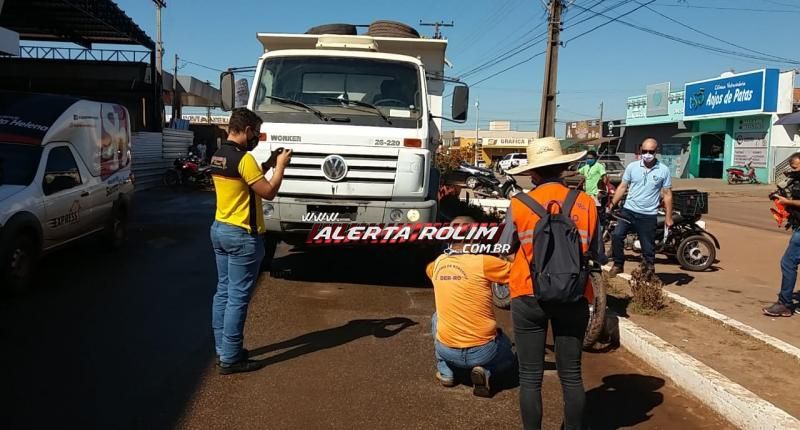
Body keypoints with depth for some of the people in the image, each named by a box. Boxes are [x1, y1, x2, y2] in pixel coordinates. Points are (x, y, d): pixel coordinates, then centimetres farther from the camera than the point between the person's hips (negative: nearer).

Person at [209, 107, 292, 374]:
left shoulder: (218, 157, 9)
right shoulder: (244, 159, -19)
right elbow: (268, 192, -17)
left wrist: (267, 165, 13)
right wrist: (280, 166, -4)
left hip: (219, 229, 10)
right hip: (242, 236, -10)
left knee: (223, 292, 14)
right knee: (238, 298, -3)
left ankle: (224, 350, 23)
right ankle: (230, 359, 4)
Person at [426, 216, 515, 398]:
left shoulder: (438, 263, 0)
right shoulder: (483, 262, -16)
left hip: (447, 351, 3)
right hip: (483, 351, -3)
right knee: (507, 357, 30)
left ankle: (445, 371, 20)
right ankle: (485, 371, -1)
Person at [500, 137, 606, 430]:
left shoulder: (519, 205, -9)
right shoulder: (586, 203, -5)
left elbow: (504, 251, 3)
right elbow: (598, 258, 2)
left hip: (528, 298, -1)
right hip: (574, 300, 2)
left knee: (530, 377, 9)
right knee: (571, 374, 14)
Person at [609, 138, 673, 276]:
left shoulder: (664, 170, -3)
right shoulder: (632, 167, 1)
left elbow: (667, 194, 1)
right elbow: (623, 187, 6)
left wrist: (668, 217, 0)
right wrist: (612, 204, -1)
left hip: (649, 215, -1)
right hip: (629, 210, 1)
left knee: (648, 247, 6)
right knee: (616, 236, -12)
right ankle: (618, 265, 6)